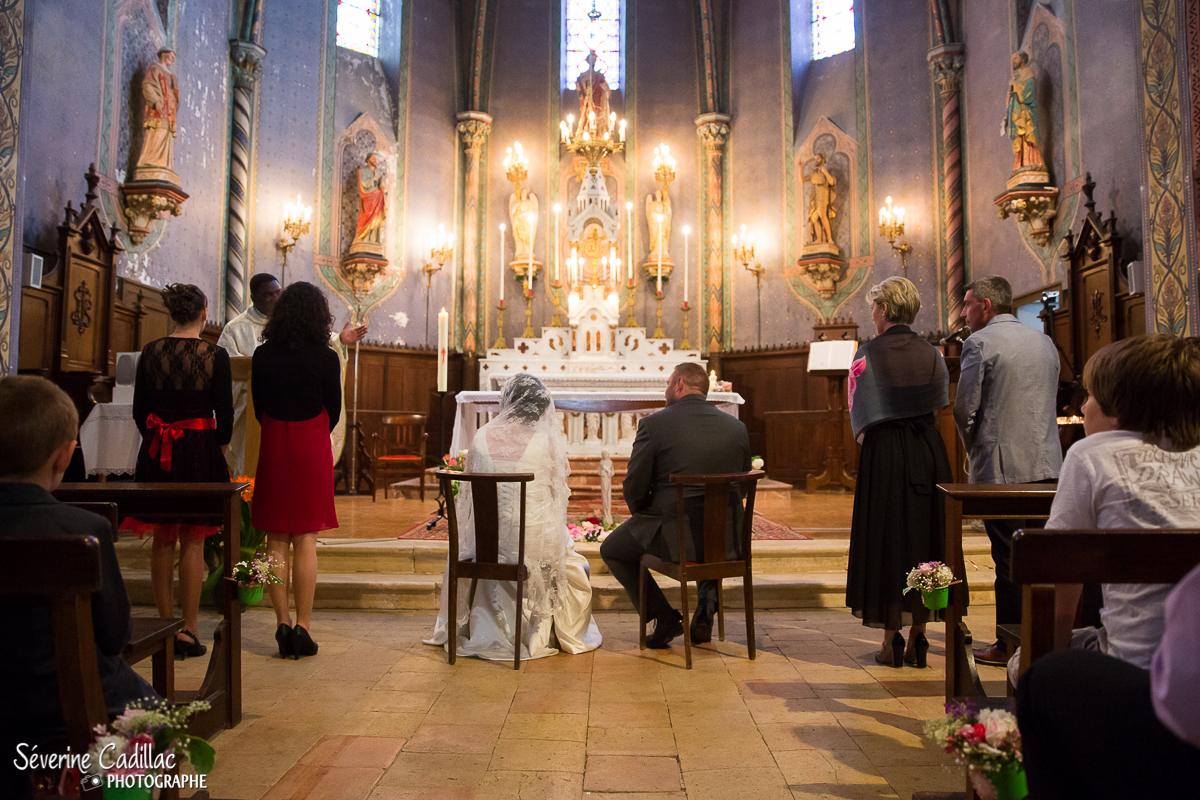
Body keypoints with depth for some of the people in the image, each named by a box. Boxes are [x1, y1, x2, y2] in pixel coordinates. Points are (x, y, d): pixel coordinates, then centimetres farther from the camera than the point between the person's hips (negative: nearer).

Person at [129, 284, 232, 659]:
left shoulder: (151, 352, 1)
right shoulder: (215, 355, -8)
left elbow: (139, 411, 5)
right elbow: (225, 415, -6)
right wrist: (219, 445, 10)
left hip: (157, 450, 3)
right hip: (200, 449, -3)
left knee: (162, 540, 13)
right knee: (192, 542, 2)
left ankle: (165, 625, 22)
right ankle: (187, 632, 6)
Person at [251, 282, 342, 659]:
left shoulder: (263, 355, -1)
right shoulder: (325, 358, -8)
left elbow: (259, 407, 6)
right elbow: (333, 410, 0)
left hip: (273, 449, 2)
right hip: (312, 450, -2)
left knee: (276, 541, 9)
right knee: (306, 541, 3)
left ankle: (282, 623, 13)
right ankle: (303, 627, 6)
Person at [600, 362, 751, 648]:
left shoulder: (653, 424, -9)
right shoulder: (737, 427, 4)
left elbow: (634, 488, -6)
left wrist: (645, 520, 14)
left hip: (673, 538, -5)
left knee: (611, 550, 23)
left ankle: (664, 616, 17)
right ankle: (706, 607, 25)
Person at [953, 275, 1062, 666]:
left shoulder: (979, 343, -10)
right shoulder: (1045, 341, 12)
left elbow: (964, 409, -11)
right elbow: (1048, 402, 17)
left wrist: (974, 450, 5)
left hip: (1002, 466, -7)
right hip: (1047, 464, 7)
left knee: (1009, 559, 0)